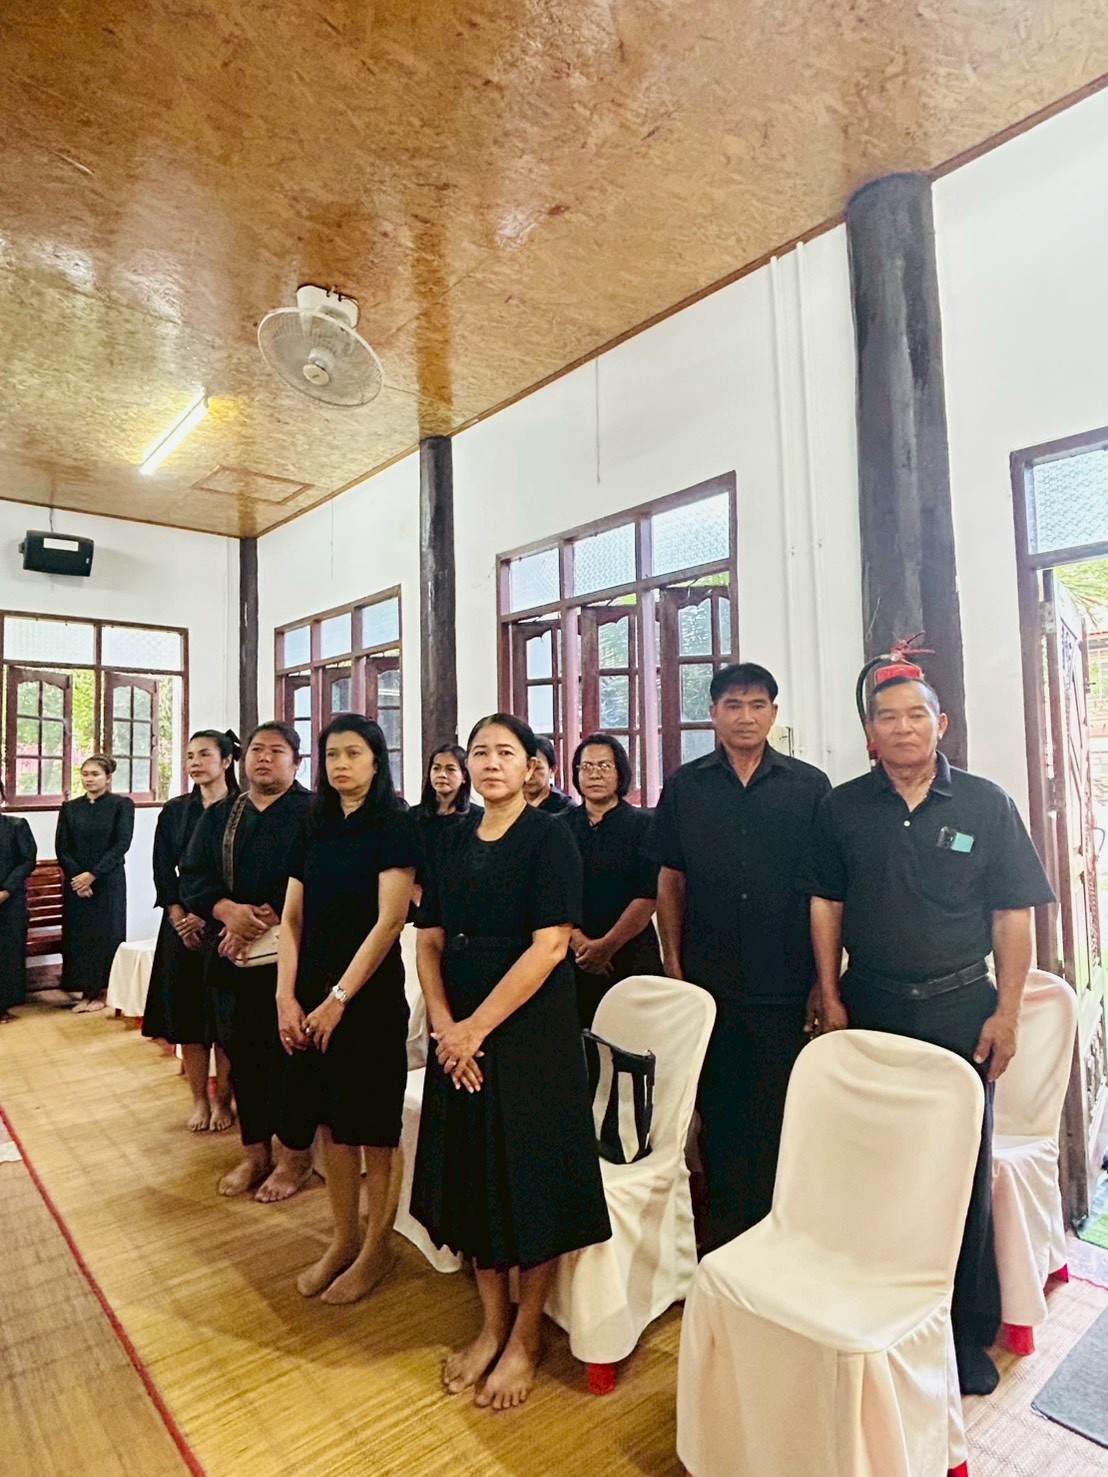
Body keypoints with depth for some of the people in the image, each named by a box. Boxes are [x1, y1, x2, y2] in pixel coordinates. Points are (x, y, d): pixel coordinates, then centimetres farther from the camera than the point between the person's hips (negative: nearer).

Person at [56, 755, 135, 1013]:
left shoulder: (122, 804, -4)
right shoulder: (69, 808, 7)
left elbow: (122, 844, -11)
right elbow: (62, 848, 3)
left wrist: (93, 874, -15)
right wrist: (76, 876, -11)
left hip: (109, 881, -3)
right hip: (76, 881, 3)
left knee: (107, 934, 2)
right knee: (78, 934, 4)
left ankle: (101, 991, 15)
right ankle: (86, 992, 15)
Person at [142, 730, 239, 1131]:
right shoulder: (174, 811, 7)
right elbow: (163, 871, 5)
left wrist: (207, 915, -14)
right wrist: (180, 920, -7)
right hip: (182, 923, 4)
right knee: (186, 1009, 7)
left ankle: (223, 1101, 16)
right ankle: (199, 1100, 20)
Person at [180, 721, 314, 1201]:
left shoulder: (313, 814, -4)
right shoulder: (218, 816, 13)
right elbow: (192, 876, 4)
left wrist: (262, 919, -19)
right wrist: (230, 911, -14)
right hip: (230, 957, 5)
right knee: (242, 1053, 12)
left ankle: (295, 1156, 20)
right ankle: (255, 1151, 29)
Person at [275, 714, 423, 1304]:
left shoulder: (395, 826, -10)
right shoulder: (315, 829, 8)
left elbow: (390, 921, -15)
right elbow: (291, 919, 7)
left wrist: (338, 999, -15)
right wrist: (287, 996, -4)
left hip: (369, 993, -5)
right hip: (311, 996, 5)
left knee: (370, 1124, 7)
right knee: (330, 1120, 14)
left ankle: (376, 1249, 27)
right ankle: (344, 1238, 33)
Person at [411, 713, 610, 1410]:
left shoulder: (550, 836, -10)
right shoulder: (454, 842, 7)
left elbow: (549, 945, -17)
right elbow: (431, 941, 6)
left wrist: (477, 1027, -16)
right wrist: (444, 1025, -9)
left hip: (530, 1030, -5)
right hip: (459, 1034, 5)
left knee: (530, 1176, 7)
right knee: (473, 1174, 15)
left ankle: (526, 1336, 30)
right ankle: (492, 1324, 36)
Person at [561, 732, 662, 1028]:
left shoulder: (642, 825, -1)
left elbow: (649, 896, -7)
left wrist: (607, 945, -12)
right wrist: (577, 940, -12)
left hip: (630, 954, -2)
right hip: (572, 956, 2)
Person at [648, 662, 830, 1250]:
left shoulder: (809, 785, 1)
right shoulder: (685, 786, 4)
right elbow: (670, 878, 7)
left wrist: (824, 977, -1)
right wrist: (673, 961, 2)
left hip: (786, 985, -1)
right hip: (709, 981, 1)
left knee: (780, 1113, 8)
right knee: (718, 1111, 14)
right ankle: (723, 1235, 33)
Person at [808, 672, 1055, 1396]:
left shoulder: (985, 804, -4)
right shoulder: (843, 807, -1)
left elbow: (1014, 914, -2)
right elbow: (827, 903, 3)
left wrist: (1007, 1012, -6)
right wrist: (831, 998, 0)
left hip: (960, 1010, -1)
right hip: (870, 1008, 1)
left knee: (964, 1169, 10)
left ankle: (968, 1330, 30)